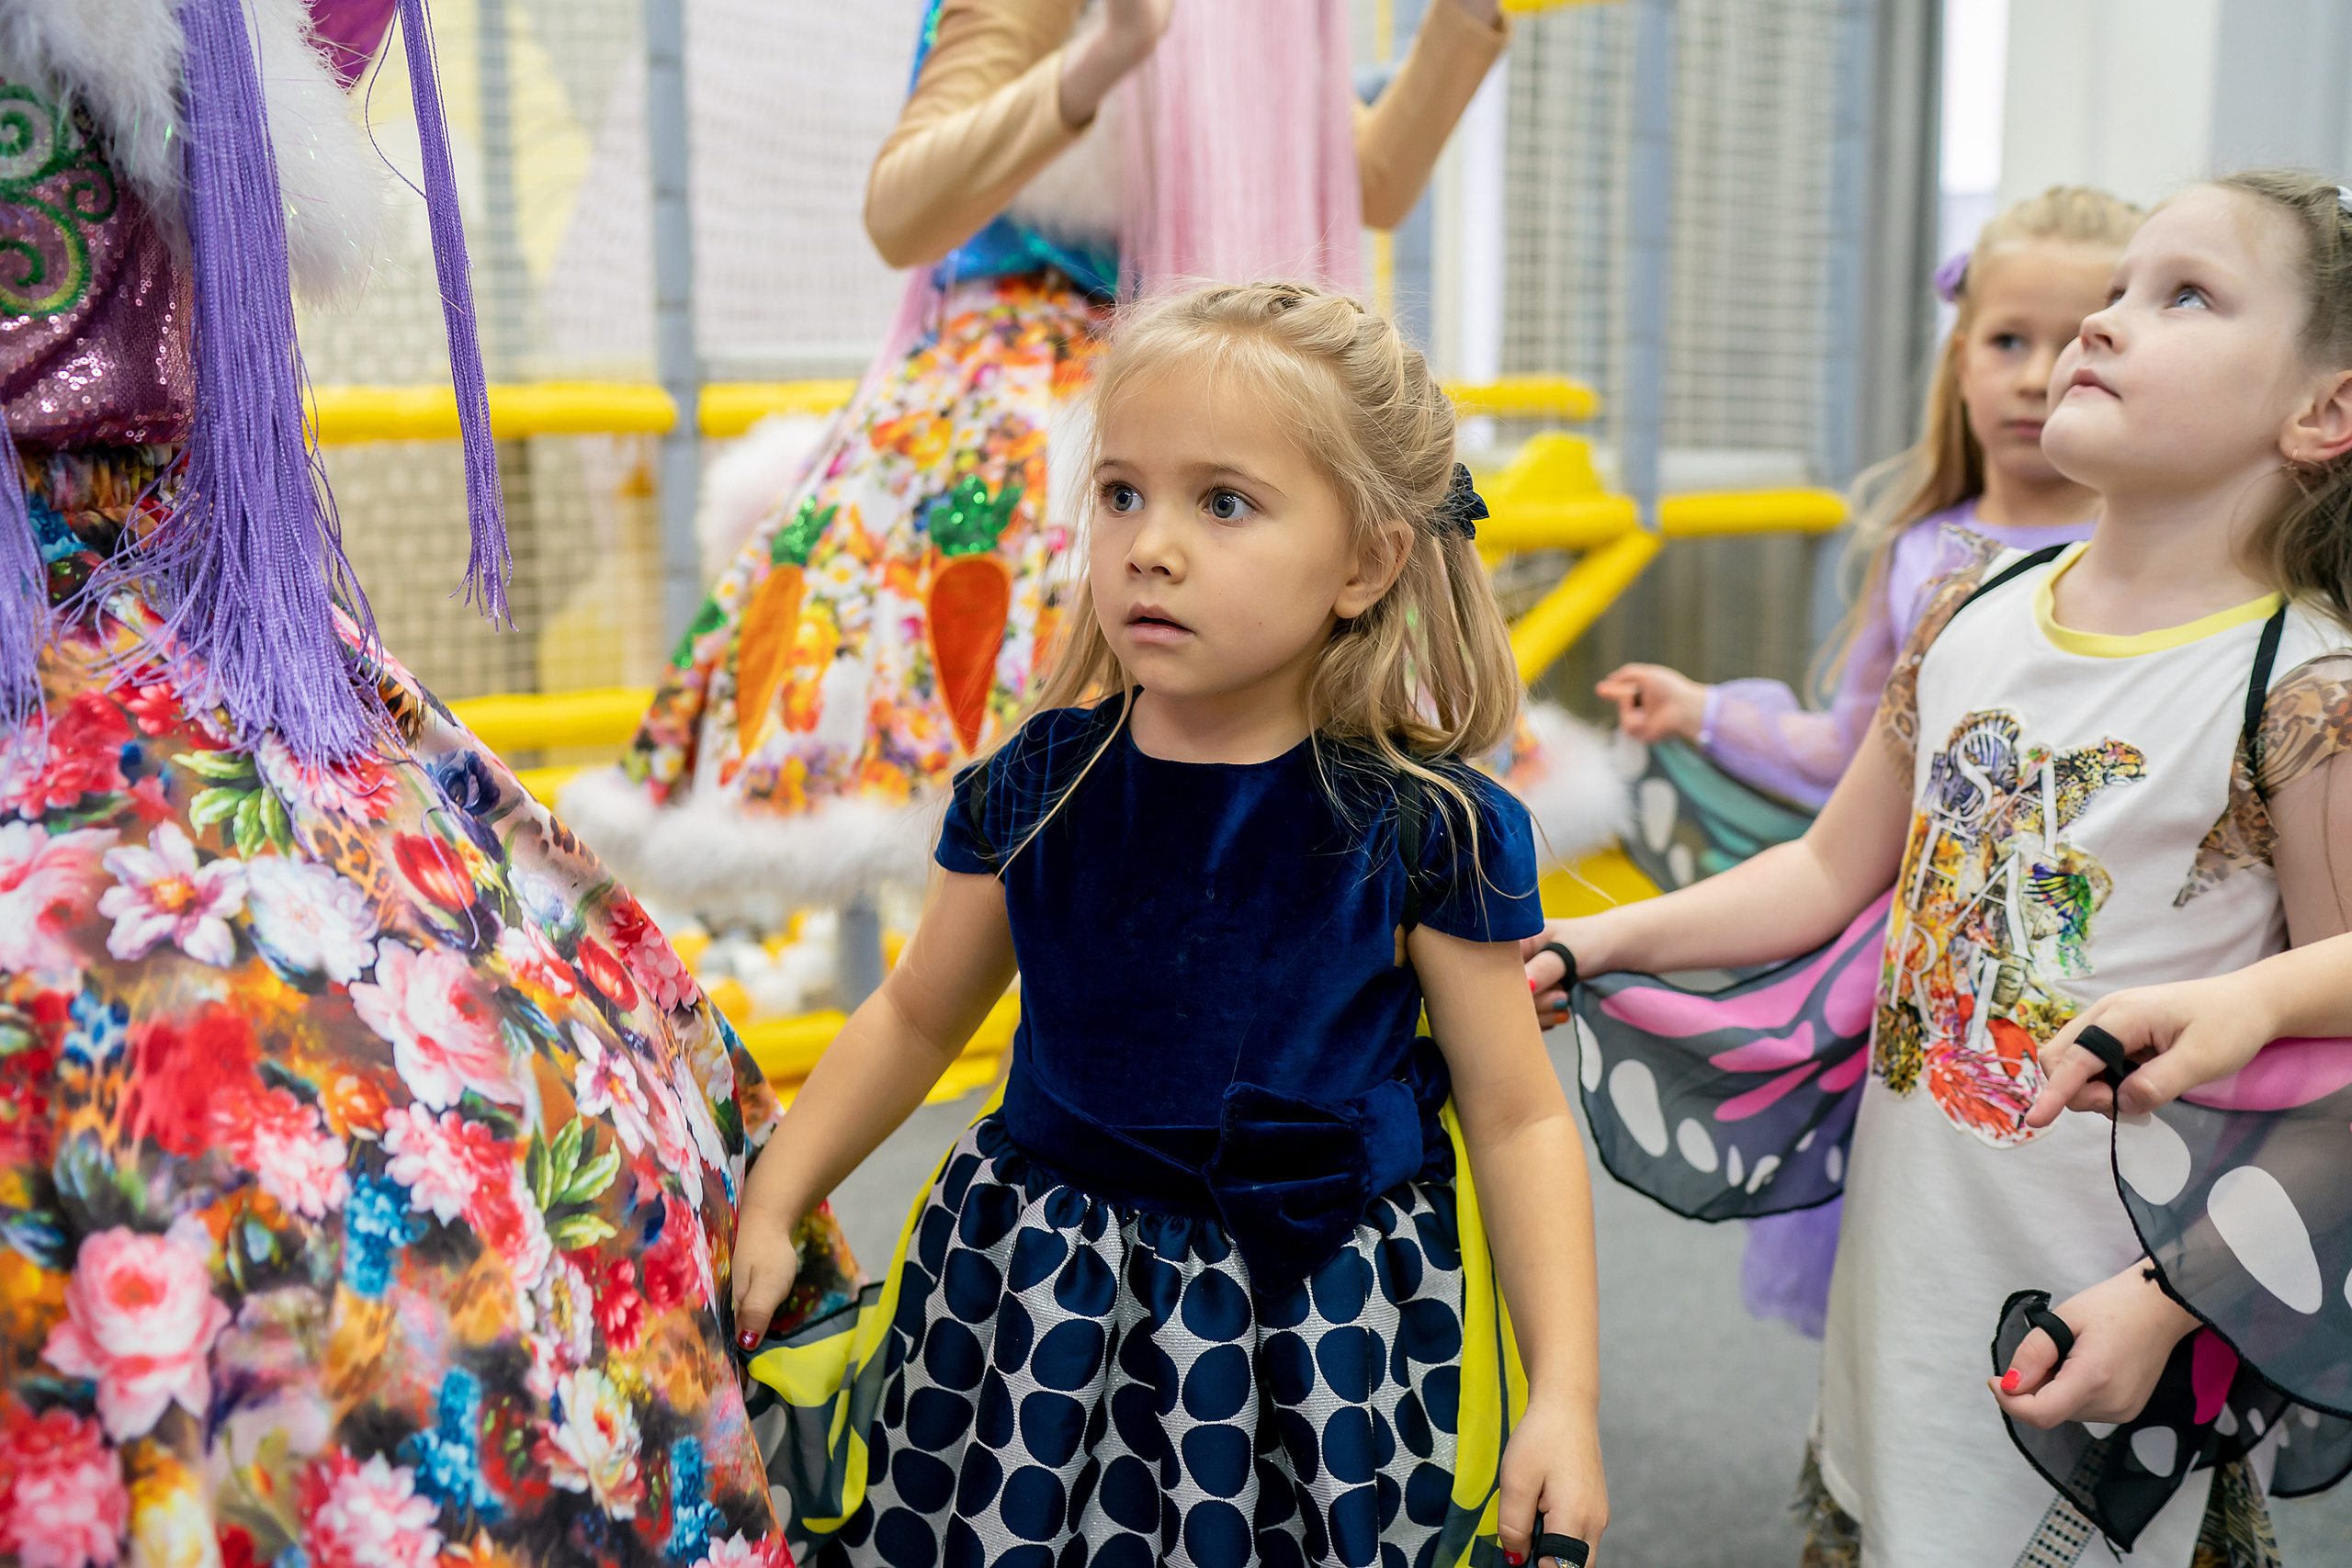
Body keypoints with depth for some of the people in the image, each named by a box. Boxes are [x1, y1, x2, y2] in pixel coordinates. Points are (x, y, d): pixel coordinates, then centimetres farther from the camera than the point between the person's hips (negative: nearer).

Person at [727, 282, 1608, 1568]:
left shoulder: (1420, 831, -14)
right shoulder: (1036, 788, -5)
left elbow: (1516, 1118, -6)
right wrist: (770, 1205, 5)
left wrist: (1563, 1396, -11)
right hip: (1040, 1310, 3)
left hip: (1320, 1316, -2)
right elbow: (916, 1014, 10)